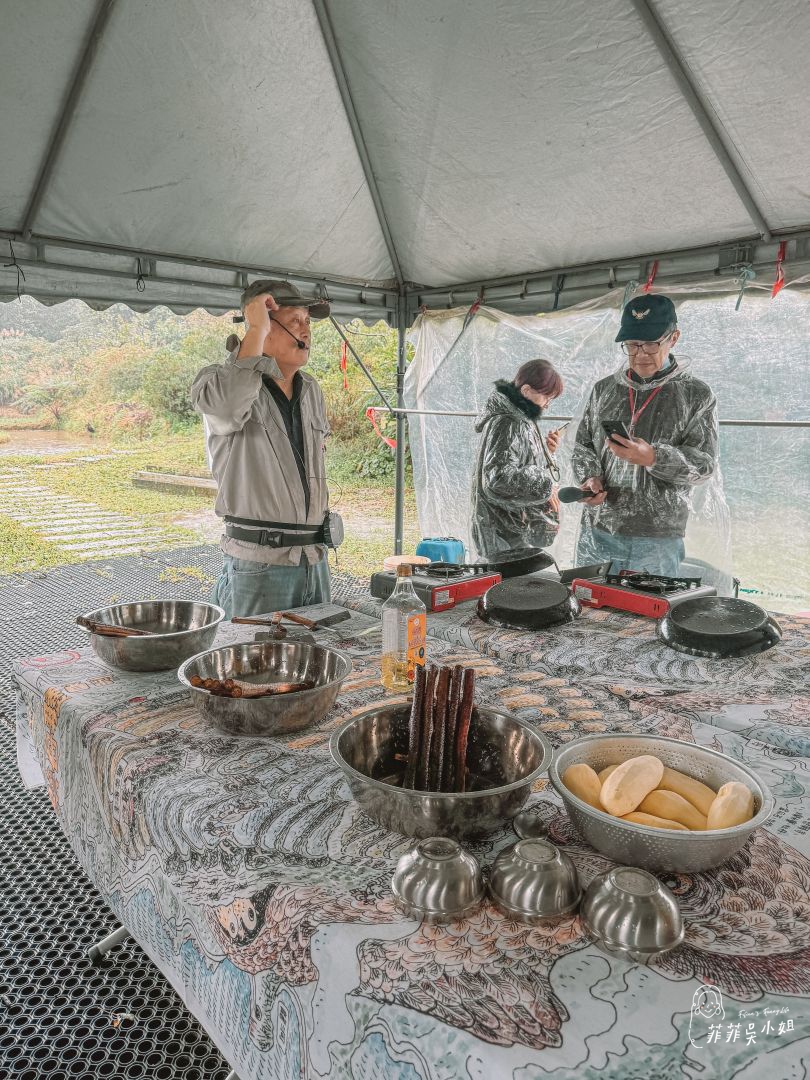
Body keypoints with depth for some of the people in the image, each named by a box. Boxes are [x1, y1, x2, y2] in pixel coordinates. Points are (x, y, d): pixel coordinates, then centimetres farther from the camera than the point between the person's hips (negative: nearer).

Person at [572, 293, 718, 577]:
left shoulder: (696, 395, 1)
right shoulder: (604, 389, 11)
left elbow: (704, 464, -5)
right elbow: (583, 445, 16)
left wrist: (653, 458, -22)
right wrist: (590, 476, -5)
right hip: (596, 532, 3)